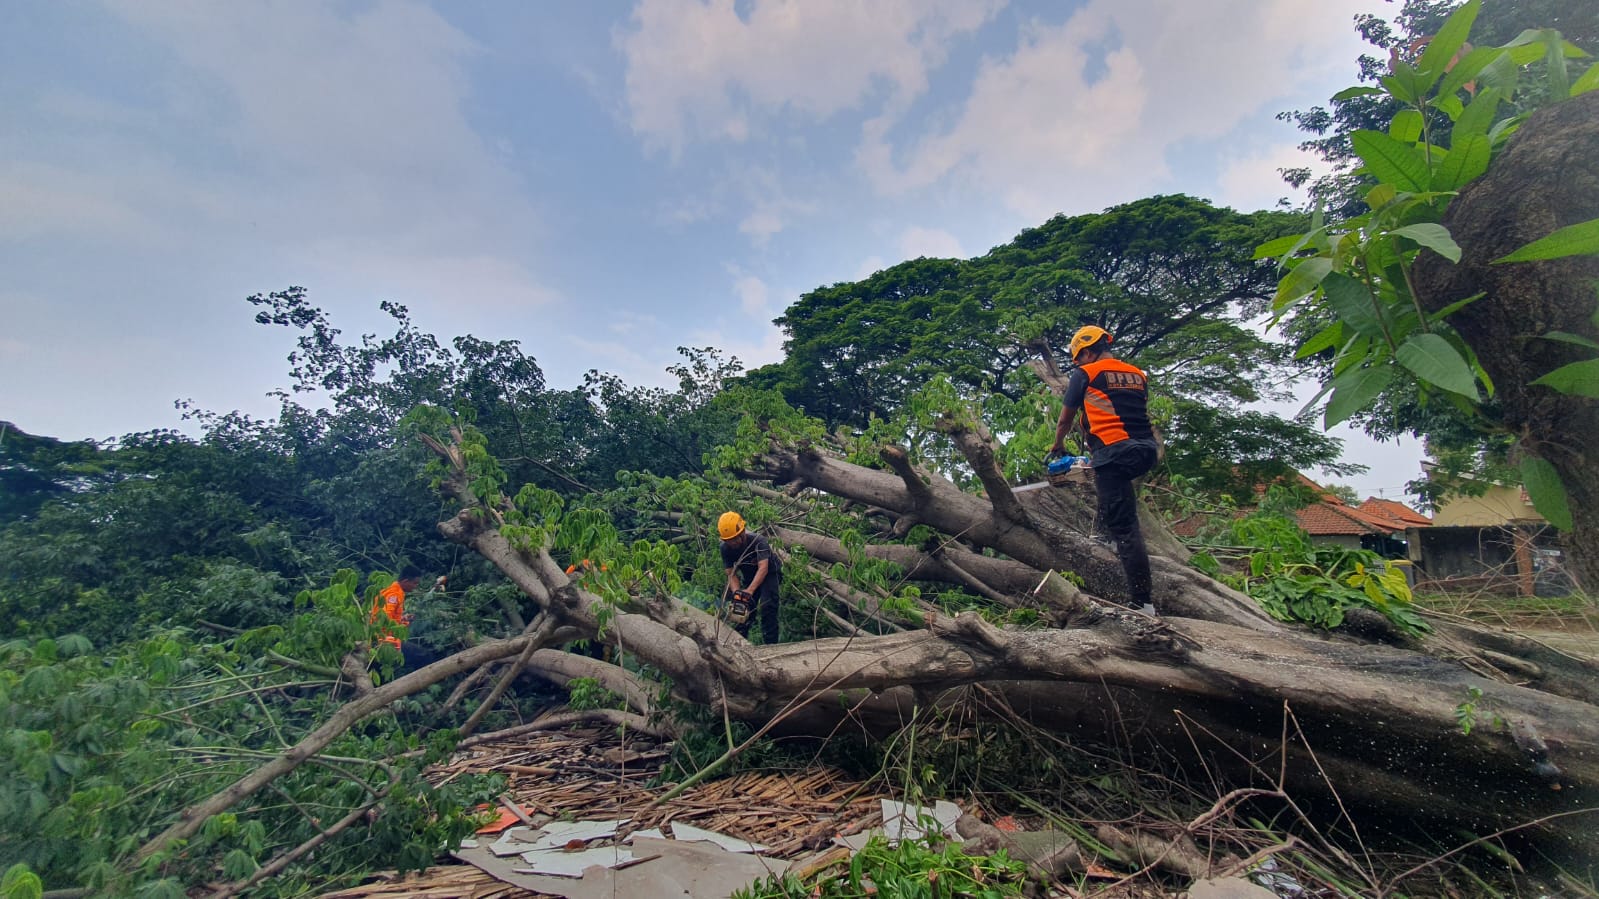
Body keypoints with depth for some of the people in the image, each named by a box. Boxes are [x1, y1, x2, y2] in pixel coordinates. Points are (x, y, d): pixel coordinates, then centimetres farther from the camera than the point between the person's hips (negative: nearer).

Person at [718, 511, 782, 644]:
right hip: (749, 577, 5)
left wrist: (750, 590, -53)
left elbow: (763, 568, -42)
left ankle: (770, 644, -16)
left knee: (767, 607, -20)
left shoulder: (758, 541, -34)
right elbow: (731, 574, -17)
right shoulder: (725, 548, -18)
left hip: (770, 573, -5)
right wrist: (736, 592, -35)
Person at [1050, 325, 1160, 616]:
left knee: (1123, 526, -6)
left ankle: (1143, 602, -8)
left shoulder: (1085, 374, 6)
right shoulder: (1138, 375, 21)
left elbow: (1065, 420, 15)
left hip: (1114, 453, -7)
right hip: (1146, 451, 7)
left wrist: (1058, 447, 35)